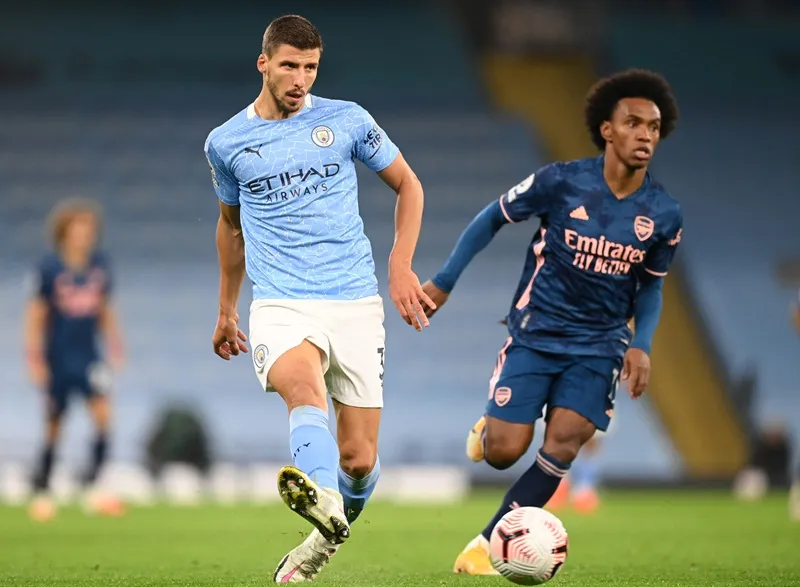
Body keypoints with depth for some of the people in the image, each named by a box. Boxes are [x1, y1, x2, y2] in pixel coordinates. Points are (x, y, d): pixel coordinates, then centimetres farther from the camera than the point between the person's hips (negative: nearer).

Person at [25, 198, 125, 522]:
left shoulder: (100, 264, 3)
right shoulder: (49, 267, -9)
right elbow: (36, 313, -4)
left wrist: (115, 346, 11)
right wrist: (34, 357, -8)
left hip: (89, 355, 3)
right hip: (58, 358, -3)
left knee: (103, 413, -17)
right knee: (54, 426, 6)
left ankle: (91, 485, -14)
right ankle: (41, 491, 23)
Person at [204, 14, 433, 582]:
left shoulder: (347, 120, 5)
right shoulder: (226, 142, 9)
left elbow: (407, 184, 16)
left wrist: (401, 266, 3)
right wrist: (226, 310, 32)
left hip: (355, 302, 1)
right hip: (280, 305, -1)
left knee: (359, 459, -1)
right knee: (305, 388, -35)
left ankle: (327, 538, 30)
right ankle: (322, 500, -62)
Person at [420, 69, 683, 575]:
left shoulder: (664, 214, -5)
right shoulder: (562, 181, -14)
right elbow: (493, 218, 1)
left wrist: (642, 345, -6)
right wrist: (444, 282, 1)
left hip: (599, 345, 2)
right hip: (535, 334, -2)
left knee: (565, 441, -17)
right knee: (503, 453, -9)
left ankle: (488, 545, -4)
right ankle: (489, 429, 30)